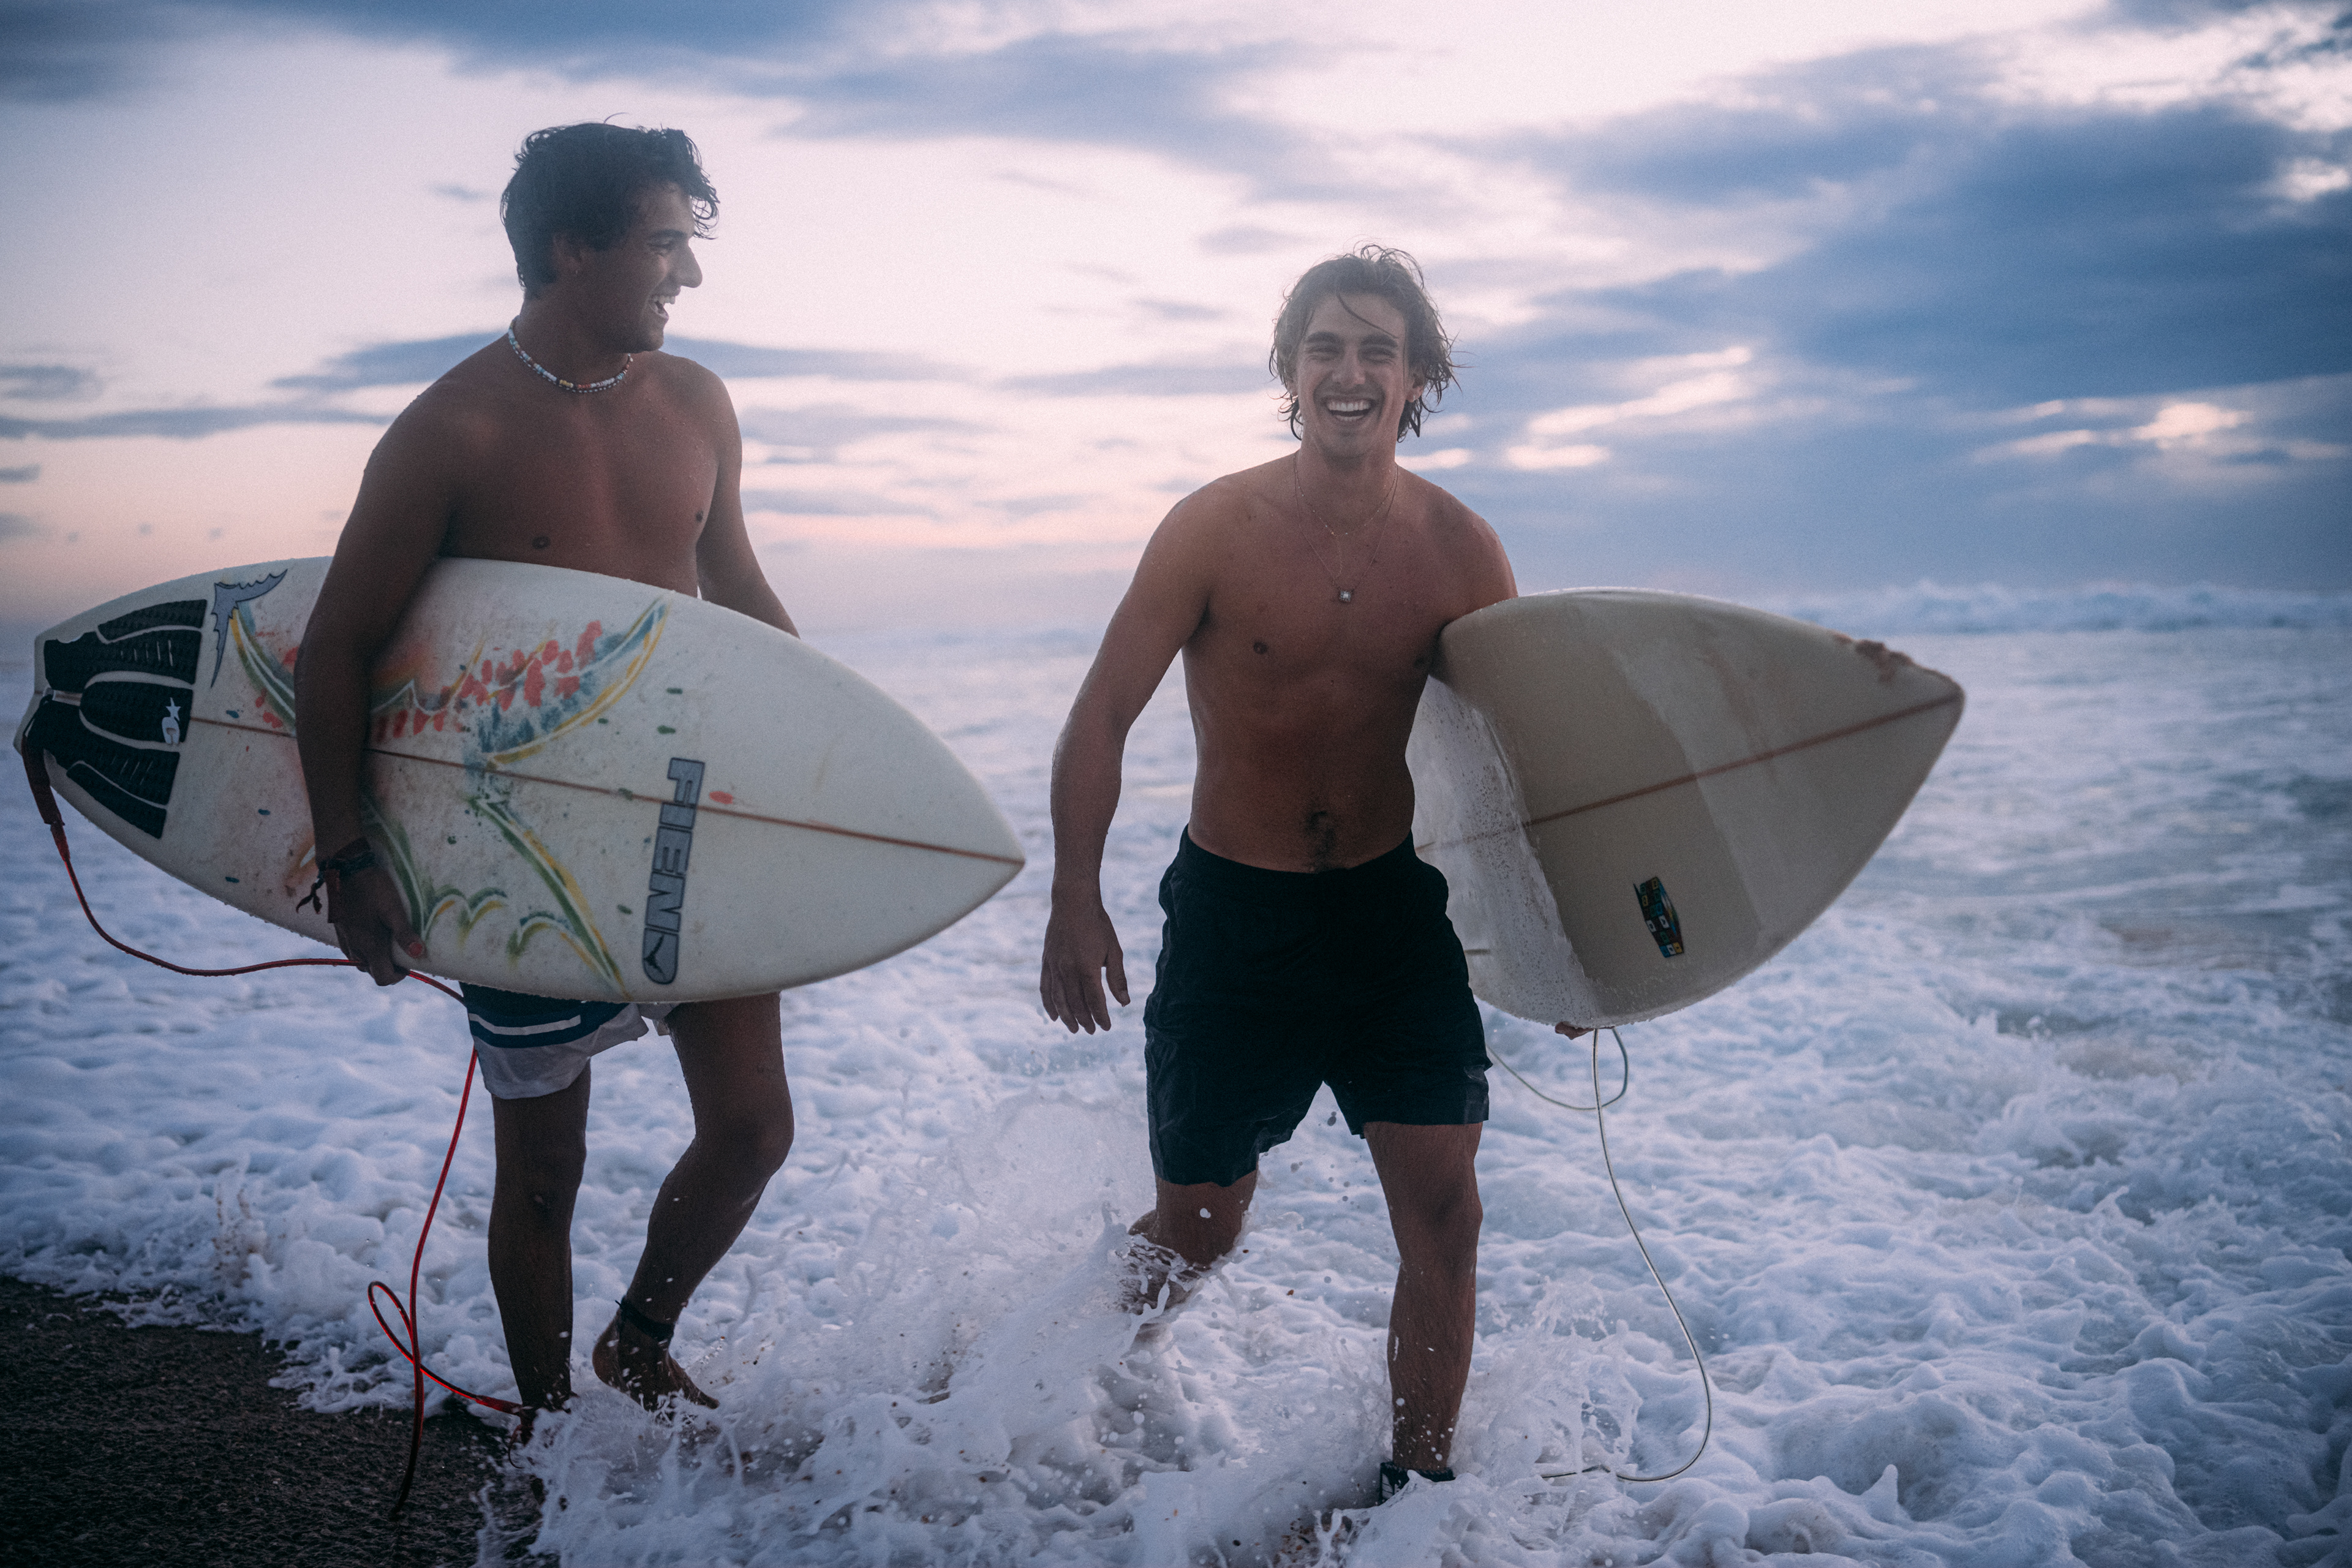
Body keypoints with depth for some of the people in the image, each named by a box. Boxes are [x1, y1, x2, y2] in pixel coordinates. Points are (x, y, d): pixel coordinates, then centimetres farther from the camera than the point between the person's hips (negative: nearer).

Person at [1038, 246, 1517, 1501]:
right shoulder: (1216, 528, -12)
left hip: (1396, 905, 2)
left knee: (1442, 1212, -3)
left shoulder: (1458, 549, -5)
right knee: (1197, 1235, 7)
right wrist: (1075, 901, -18)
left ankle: (1417, 1482, 17)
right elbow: (1102, 716, -9)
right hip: (1235, 913, -2)